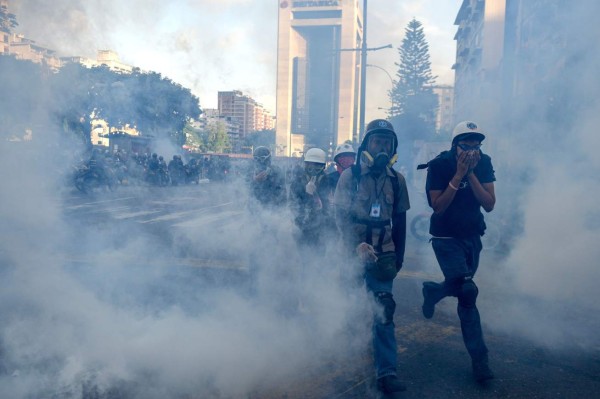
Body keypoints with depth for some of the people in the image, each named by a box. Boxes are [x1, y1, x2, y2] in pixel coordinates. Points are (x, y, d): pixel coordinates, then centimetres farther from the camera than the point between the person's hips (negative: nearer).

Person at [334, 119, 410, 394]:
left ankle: (387, 373, 3)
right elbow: (340, 215, -9)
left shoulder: (396, 179, 4)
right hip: (353, 253, -1)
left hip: (384, 257, 1)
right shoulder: (350, 175, -4)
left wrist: (398, 258, 10)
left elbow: (400, 222, 10)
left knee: (384, 313, -2)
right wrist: (357, 246, -23)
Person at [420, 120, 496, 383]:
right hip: (446, 238, -5)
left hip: (472, 236, 5)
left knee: (460, 287, 16)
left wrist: (471, 174, -23)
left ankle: (432, 291, 46)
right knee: (467, 291, -17)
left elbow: (489, 205, -12)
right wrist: (458, 175, -27)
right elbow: (438, 207, -21)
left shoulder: (483, 164, -5)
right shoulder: (439, 166, -16)